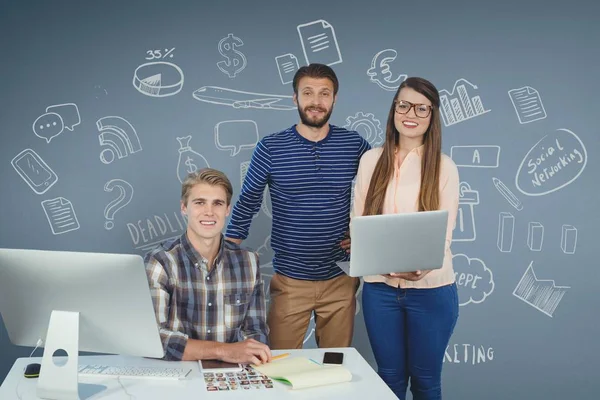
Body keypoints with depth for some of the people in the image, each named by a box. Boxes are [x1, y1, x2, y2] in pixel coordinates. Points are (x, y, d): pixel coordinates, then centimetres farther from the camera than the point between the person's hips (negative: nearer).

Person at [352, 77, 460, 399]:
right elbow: (358, 221, 6)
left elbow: (444, 231, -8)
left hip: (431, 288, -2)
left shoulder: (444, 166, -3)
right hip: (379, 286, 2)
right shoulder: (371, 160, 4)